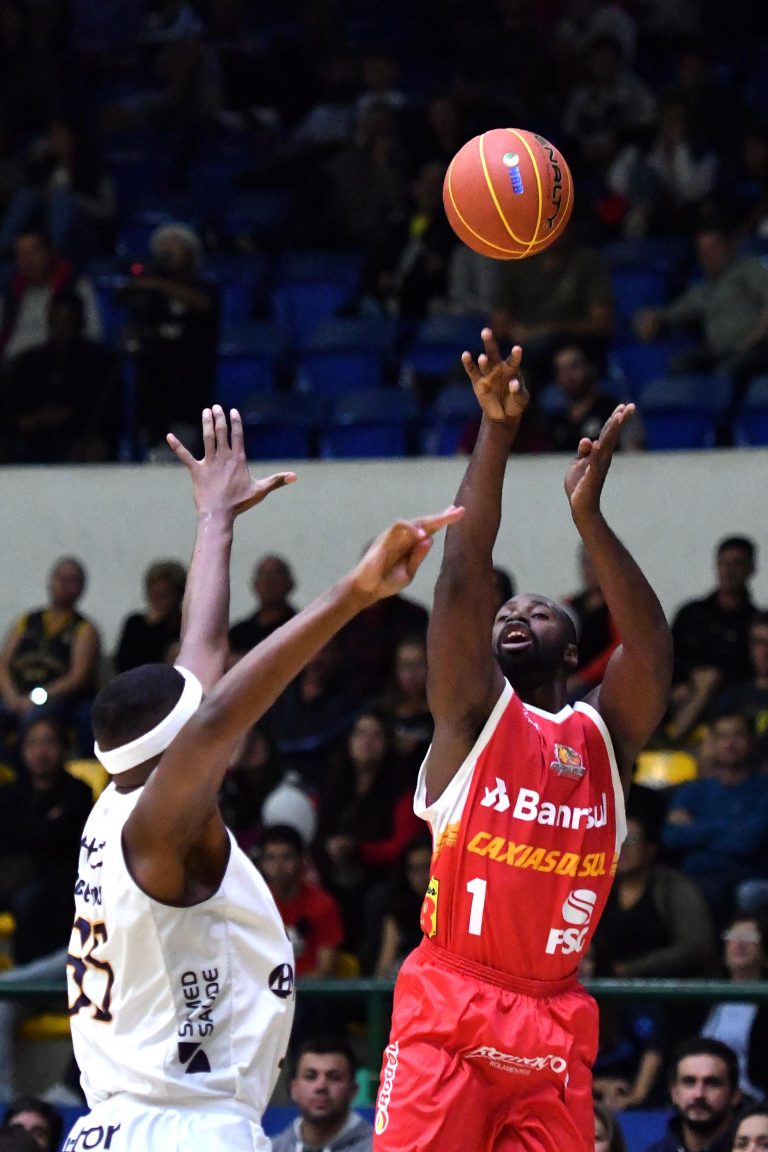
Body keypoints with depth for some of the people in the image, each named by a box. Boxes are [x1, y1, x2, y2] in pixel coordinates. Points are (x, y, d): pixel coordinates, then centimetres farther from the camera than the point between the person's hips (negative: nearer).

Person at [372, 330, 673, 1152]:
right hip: (449, 1005, -3)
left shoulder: (603, 736, 15)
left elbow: (651, 647, -3)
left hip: (556, 1023, 3)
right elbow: (461, 582, -2)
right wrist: (497, 430, -10)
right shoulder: (472, 714, 9)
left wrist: (588, 517, -11)